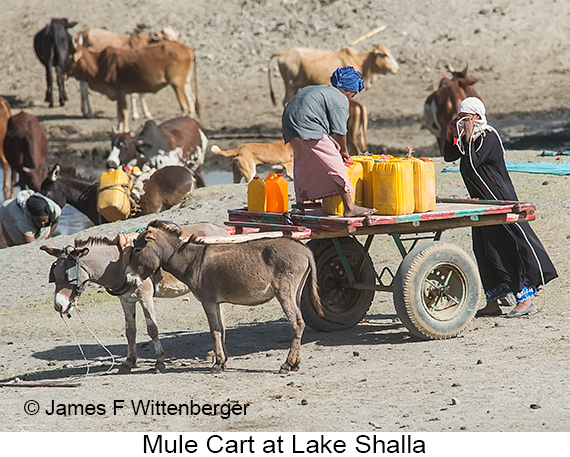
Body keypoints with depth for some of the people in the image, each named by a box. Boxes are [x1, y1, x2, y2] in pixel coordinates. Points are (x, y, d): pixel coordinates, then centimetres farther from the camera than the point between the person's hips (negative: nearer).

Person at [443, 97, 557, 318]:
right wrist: (450, 136, 3)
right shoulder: (470, 138, 13)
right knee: (485, 252, 9)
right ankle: (493, 301, 14)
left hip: (501, 200, -10)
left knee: (512, 246, -8)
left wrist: (468, 136, -20)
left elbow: (473, 162, -25)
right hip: (481, 201, 10)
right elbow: (449, 156, 17)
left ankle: (526, 299, -6)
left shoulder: (489, 137, -14)